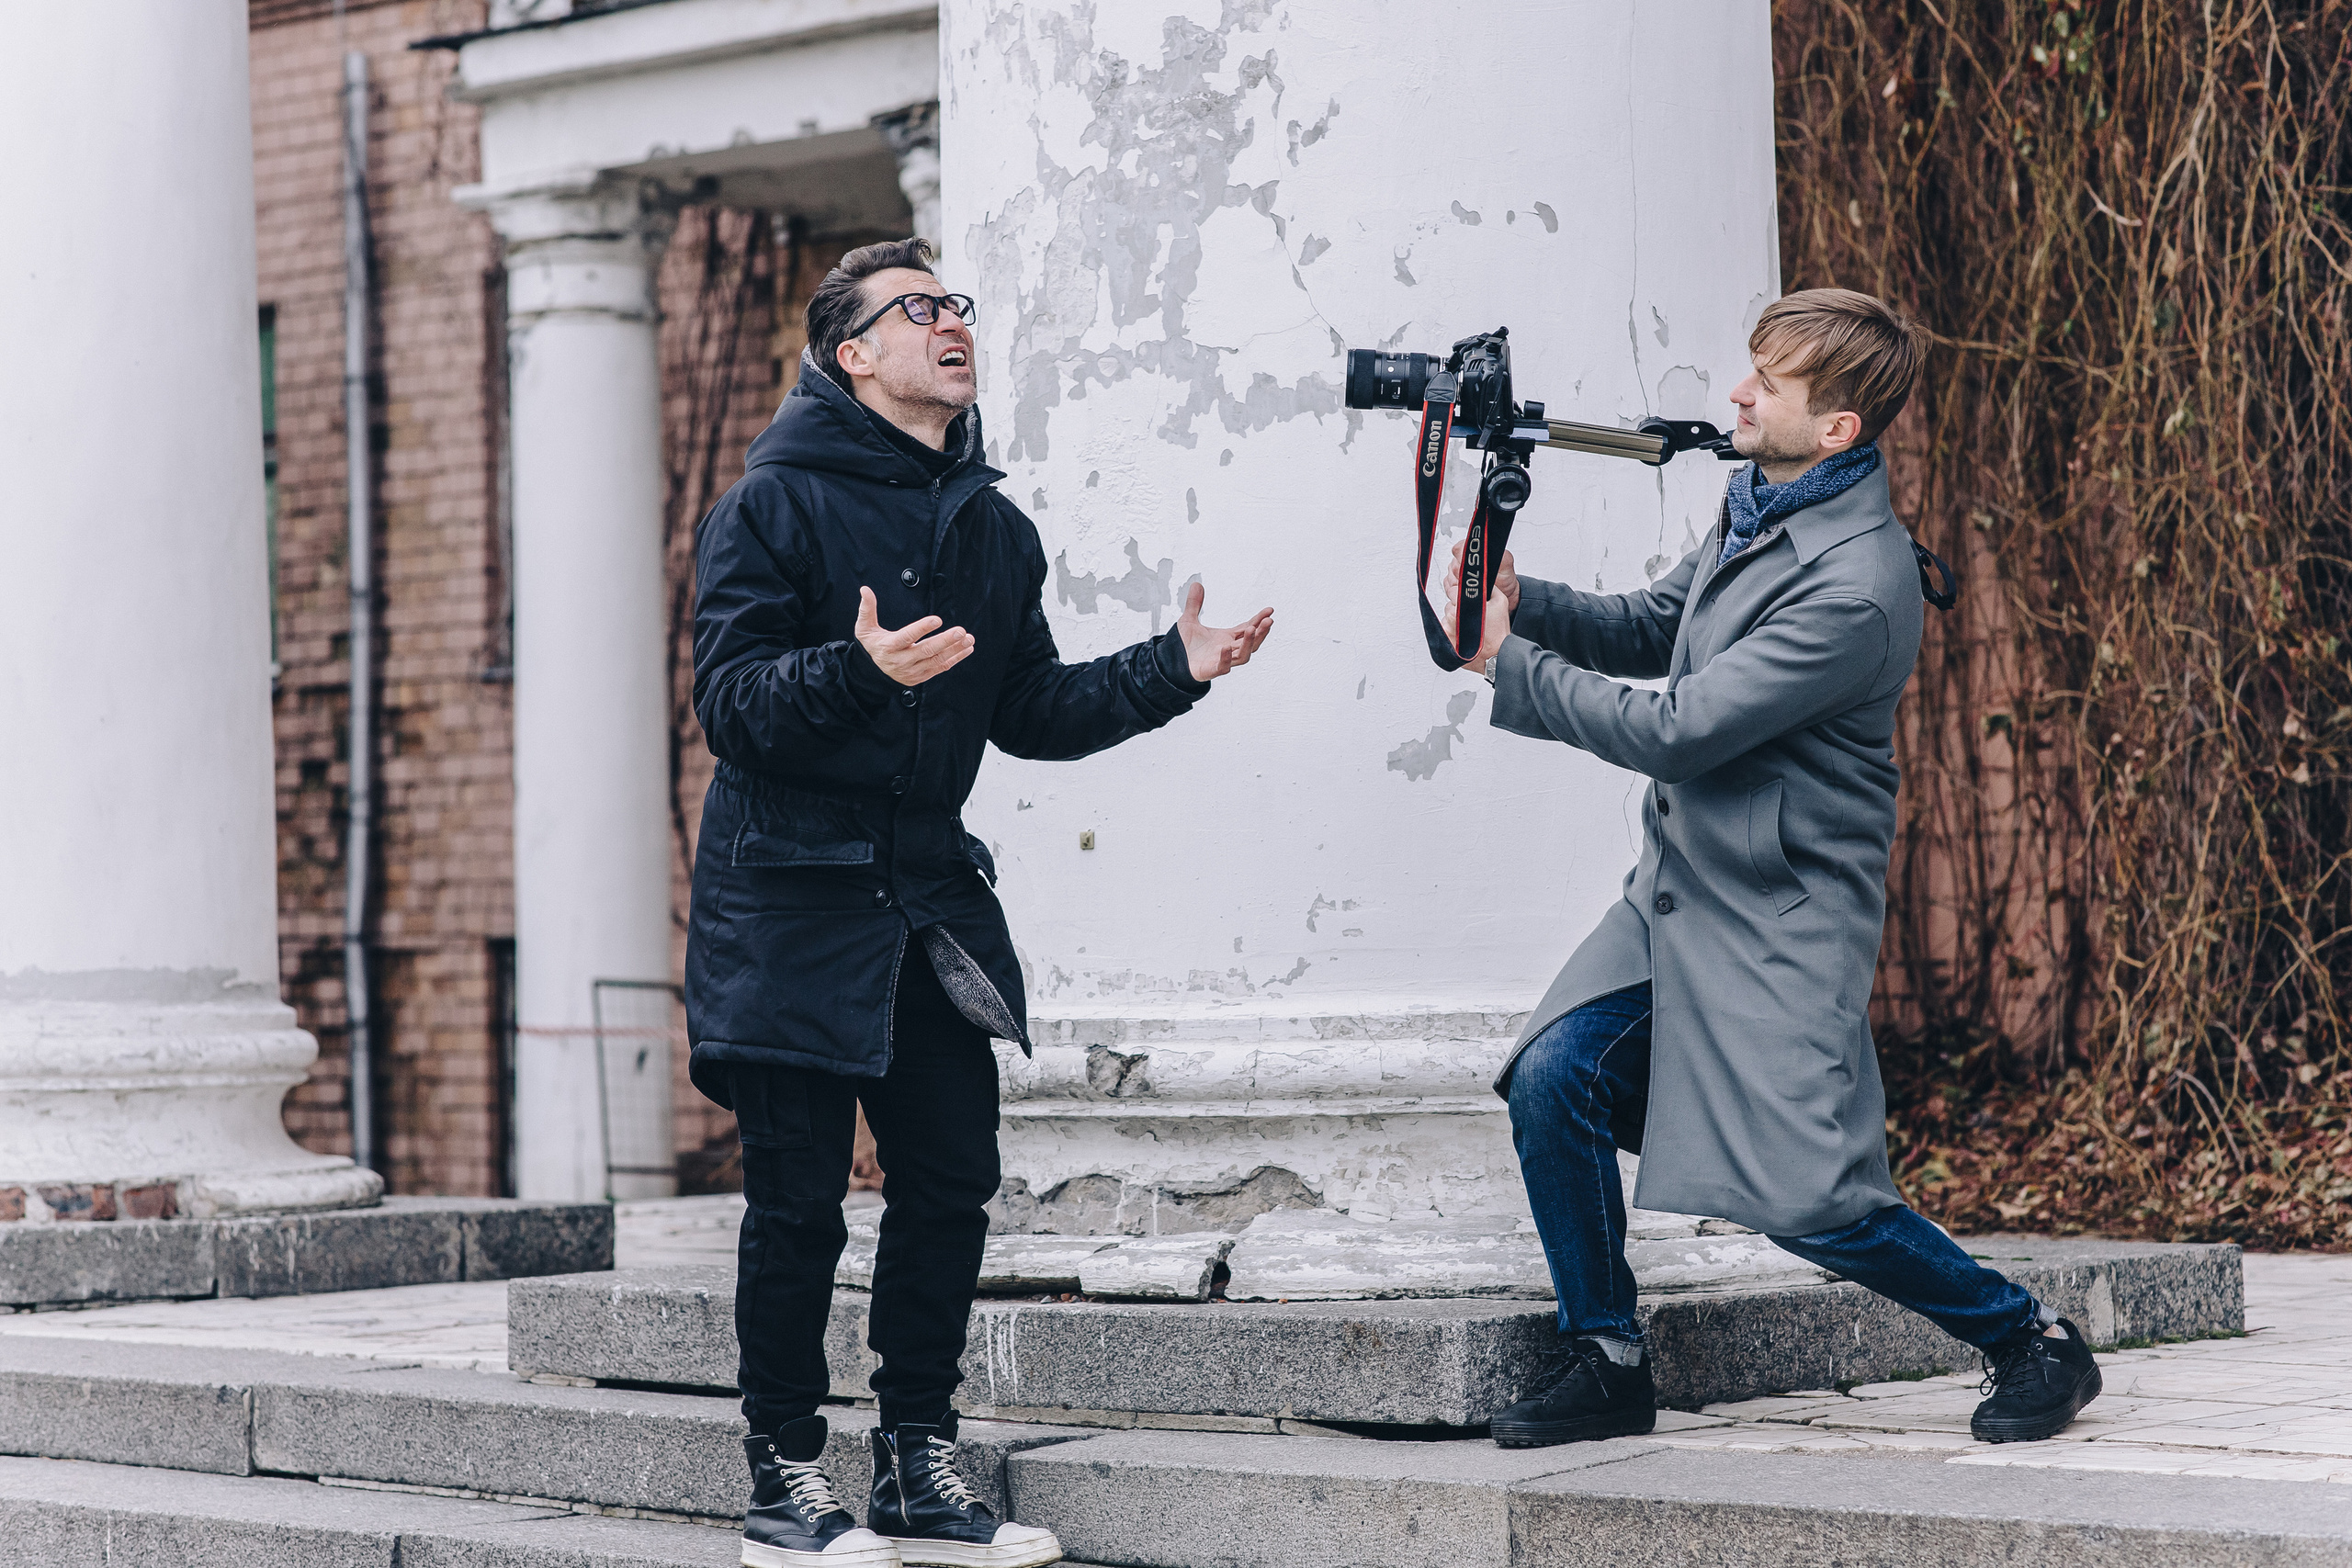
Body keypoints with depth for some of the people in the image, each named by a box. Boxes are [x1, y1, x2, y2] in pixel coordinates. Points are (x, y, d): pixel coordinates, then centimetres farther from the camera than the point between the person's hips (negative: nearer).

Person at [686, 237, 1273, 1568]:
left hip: (933, 895, 6)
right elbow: (732, 698, -15)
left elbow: (1029, 712, 15)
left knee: (952, 1184, 6)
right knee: (799, 1201, -3)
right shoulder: (775, 504, -6)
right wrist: (858, 671, -32)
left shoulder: (994, 529, 13)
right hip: (794, 902, -6)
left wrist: (1173, 671, 4)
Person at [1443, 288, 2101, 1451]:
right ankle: (1607, 1363, 9)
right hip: (1677, 885, 8)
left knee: (1808, 1200, -8)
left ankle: (2034, 1343, 13)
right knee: (1552, 1077, -5)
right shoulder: (1757, 505, 5)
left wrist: (1511, 668, -13)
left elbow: (1678, 732, -24)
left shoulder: (1856, 586, -24)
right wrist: (1522, 601, -1)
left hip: (1779, 916, -8)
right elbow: (1654, 630, 17)